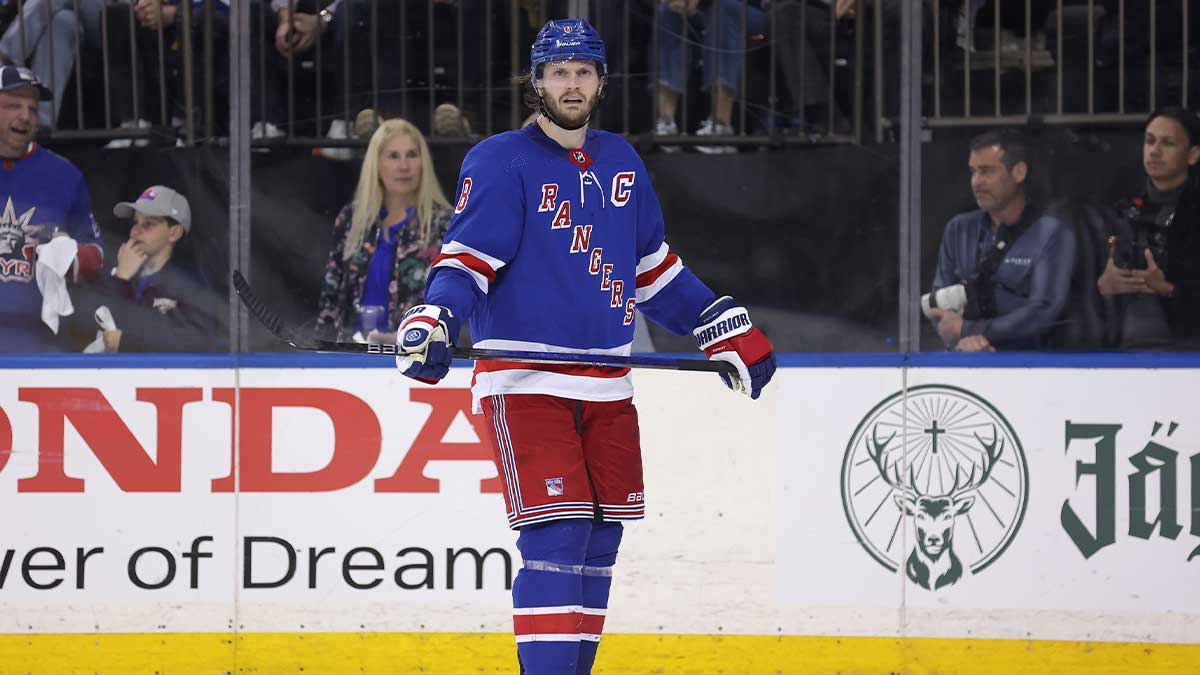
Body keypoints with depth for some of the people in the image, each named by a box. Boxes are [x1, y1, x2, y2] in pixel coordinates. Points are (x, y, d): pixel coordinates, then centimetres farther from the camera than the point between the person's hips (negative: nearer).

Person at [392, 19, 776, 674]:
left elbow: (654, 269, 23)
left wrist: (730, 331, 22)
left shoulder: (620, 162, 14)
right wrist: (432, 323, -31)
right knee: (556, 540, -15)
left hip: (605, 386, 6)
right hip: (524, 380, -6)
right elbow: (466, 259, -13)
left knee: (598, 543, 7)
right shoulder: (500, 162, -6)